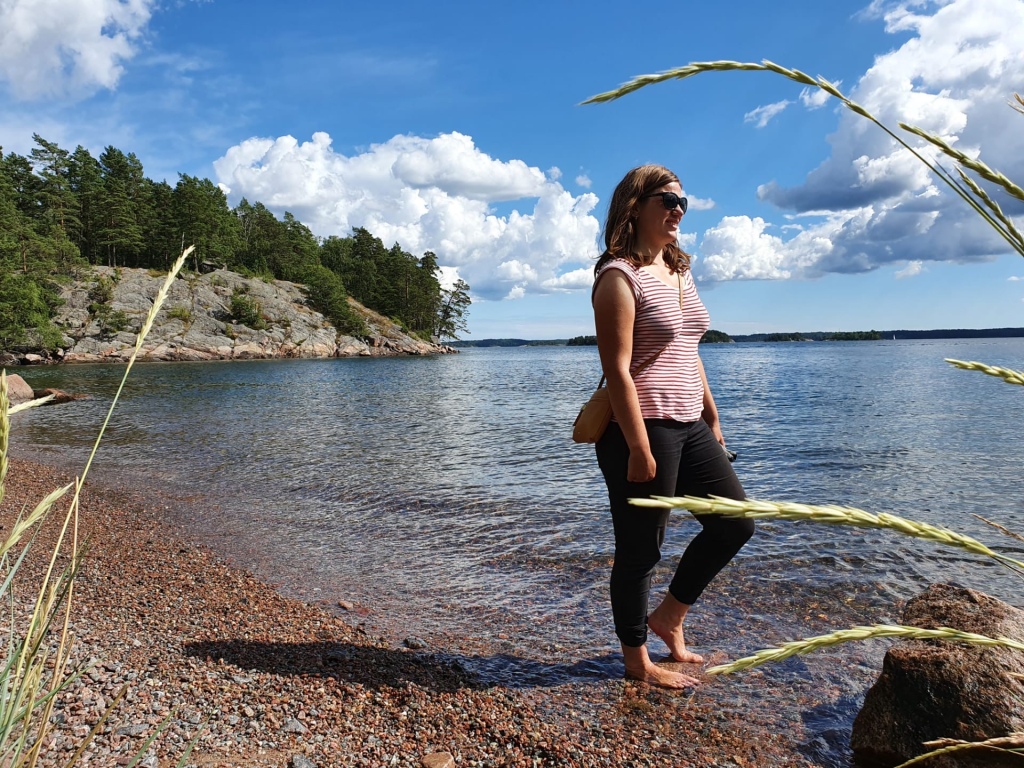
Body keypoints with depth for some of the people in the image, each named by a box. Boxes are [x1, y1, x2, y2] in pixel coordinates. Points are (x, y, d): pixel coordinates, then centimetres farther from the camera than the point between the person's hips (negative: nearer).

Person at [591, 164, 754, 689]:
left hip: (688, 427, 9)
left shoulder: (678, 271, 15)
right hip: (642, 428, -9)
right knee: (640, 548, 4)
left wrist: (712, 418, 18)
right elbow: (618, 369, -18)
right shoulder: (620, 276, -12)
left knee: (734, 522, 14)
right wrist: (639, 450, -21)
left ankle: (668, 616, 30)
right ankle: (637, 660, 23)